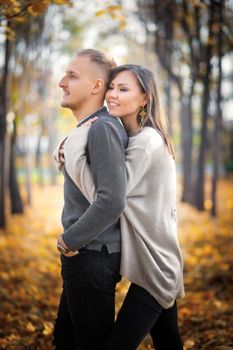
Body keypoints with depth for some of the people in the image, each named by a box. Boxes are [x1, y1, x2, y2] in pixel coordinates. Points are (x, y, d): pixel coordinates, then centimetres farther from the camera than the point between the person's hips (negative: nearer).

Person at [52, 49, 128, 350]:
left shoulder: (103, 128, -18)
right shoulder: (86, 129, 14)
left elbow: (112, 200, -27)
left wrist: (70, 240, -17)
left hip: (93, 257, -10)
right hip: (83, 257, 10)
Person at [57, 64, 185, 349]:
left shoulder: (146, 141, -19)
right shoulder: (132, 139, 12)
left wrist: (75, 146, -17)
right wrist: (71, 153, -1)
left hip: (153, 264, -10)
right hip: (156, 261, 10)